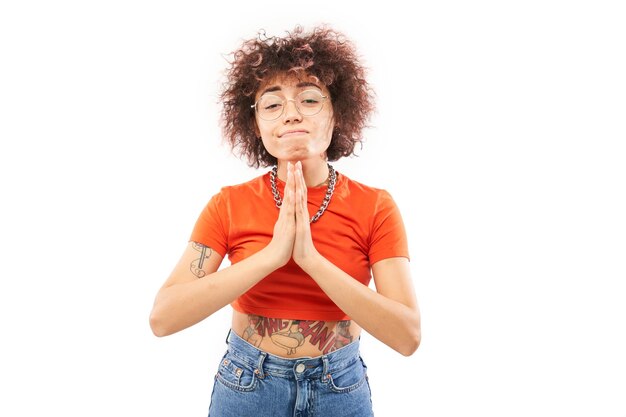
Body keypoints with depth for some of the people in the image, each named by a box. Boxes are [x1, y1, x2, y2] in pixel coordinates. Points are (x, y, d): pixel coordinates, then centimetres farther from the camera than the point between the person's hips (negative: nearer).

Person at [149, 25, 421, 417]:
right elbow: (162, 318, -19)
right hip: (245, 385, 0)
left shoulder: (375, 206, -11)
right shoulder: (229, 204, -10)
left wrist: (311, 257, -27)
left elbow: (407, 336, -18)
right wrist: (272, 255, -27)